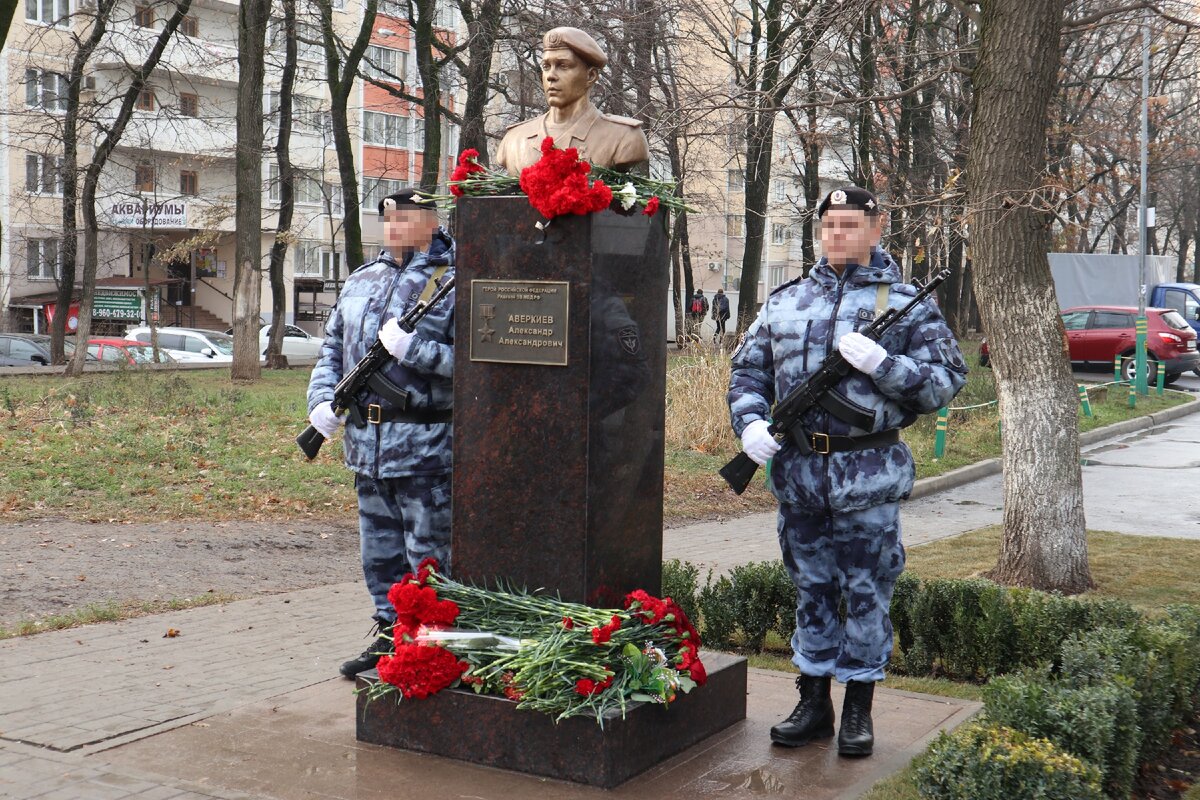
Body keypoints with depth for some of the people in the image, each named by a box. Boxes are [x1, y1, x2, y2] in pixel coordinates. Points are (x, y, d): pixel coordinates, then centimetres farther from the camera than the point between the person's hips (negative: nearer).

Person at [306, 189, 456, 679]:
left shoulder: (453, 284, -7)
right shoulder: (361, 281, 15)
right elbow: (332, 347, 21)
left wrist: (413, 349, -23)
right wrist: (322, 399, 5)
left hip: (425, 448, -7)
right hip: (366, 445, 7)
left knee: (428, 557, -1)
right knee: (379, 552, 16)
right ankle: (390, 637, 29)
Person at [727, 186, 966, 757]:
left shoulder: (904, 303, 1)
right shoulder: (785, 301, 11)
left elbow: (946, 383, -4)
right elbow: (749, 370, 15)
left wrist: (882, 364, -18)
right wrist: (749, 421, -3)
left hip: (868, 476, -3)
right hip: (797, 471, 3)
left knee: (866, 594, 5)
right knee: (811, 591, 13)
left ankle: (859, 707, 19)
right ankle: (813, 703, 25)